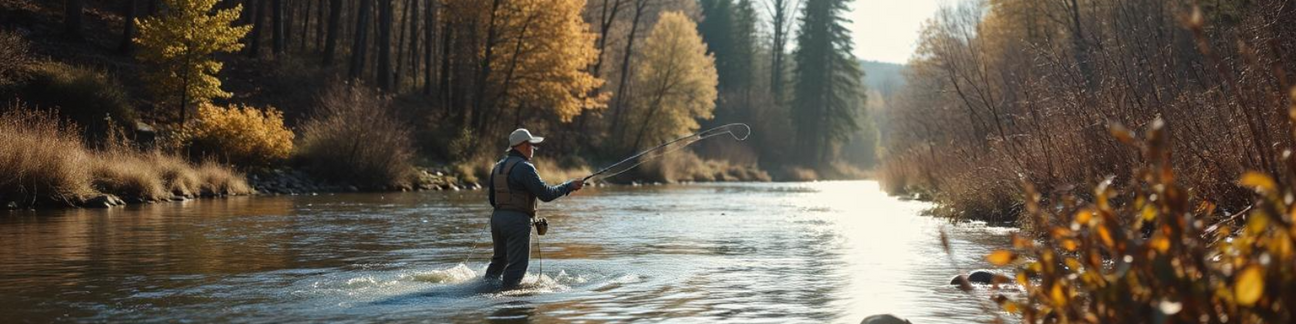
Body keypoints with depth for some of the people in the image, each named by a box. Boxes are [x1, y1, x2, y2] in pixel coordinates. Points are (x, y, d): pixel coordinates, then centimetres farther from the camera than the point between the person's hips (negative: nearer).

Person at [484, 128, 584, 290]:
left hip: (497, 216, 8)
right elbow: (546, 194, -17)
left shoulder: (498, 167, 13)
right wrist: (569, 186, -6)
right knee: (518, 264, -3)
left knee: (499, 259, 22)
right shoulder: (524, 167, -13)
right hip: (517, 220, -8)